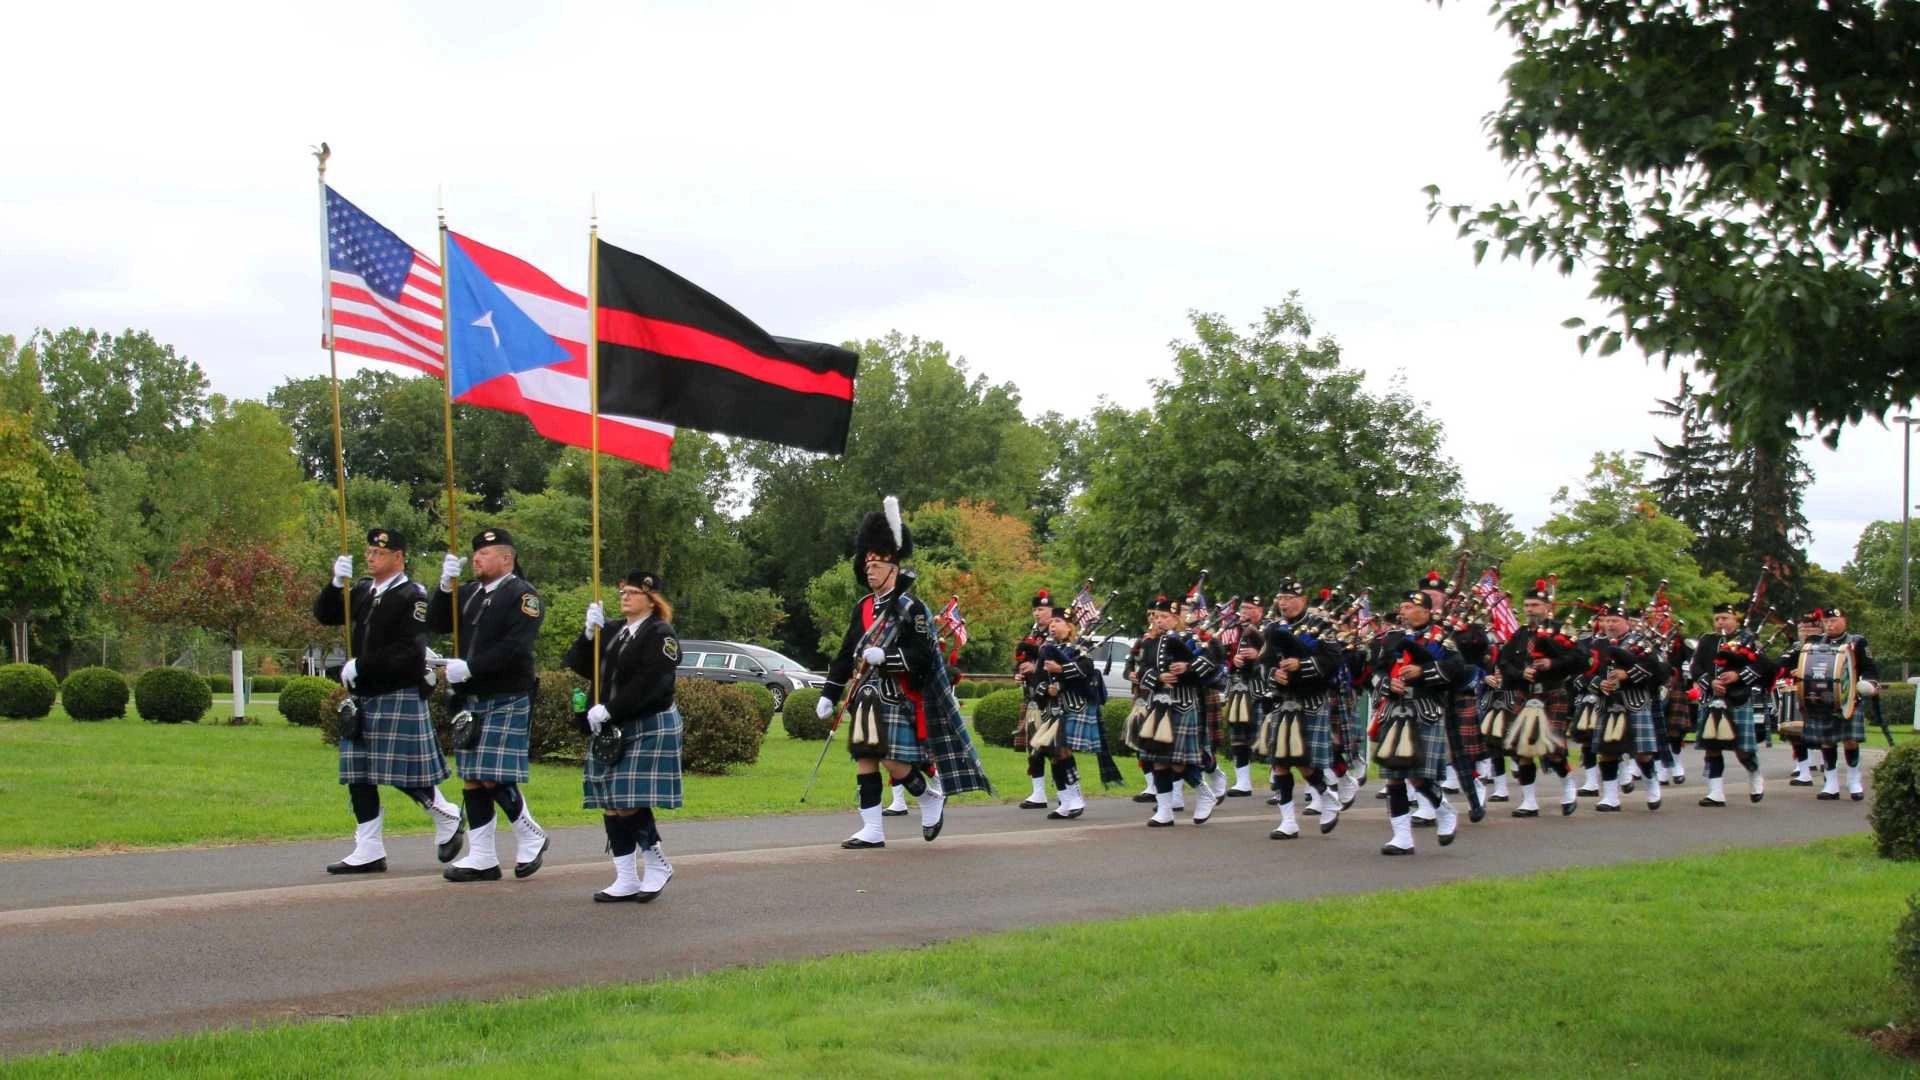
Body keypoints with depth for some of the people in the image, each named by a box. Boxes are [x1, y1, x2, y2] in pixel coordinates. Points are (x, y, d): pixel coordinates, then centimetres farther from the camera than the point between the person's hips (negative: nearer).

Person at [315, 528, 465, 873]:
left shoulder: (412, 596, -11)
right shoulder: (362, 591, 11)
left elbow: (409, 652, -19)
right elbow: (324, 615, 8)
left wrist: (361, 666, -20)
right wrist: (337, 583, -8)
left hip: (399, 696, -7)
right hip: (362, 696, 7)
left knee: (404, 772, -1)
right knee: (357, 774, 5)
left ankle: (449, 820, 23)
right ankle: (369, 852, 10)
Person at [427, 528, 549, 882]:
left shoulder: (523, 595, -8)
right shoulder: (469, 592, 14)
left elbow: (515, 648, -19)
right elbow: (437, 624, 7)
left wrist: (469, 668, -22)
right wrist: (446, 585, -6)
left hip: (506, 702, -7)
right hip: (470, 701, 7)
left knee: (493, 778, -10)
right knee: (472, 779, 6)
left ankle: (531, 837, 12)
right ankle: (481, 857, 12)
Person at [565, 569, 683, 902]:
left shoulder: (660, 635, -8)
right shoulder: (613, 633, 15)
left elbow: (648, 685, -19)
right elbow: (583, 668, 10)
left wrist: (608, 710, -21)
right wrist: (590, 634, -5)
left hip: (648, 730, -7)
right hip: (610, 730, 8)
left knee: (630, 803, -11)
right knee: (610, 805, 5)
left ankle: (658, 865, 9)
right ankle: (625, 880, 11)